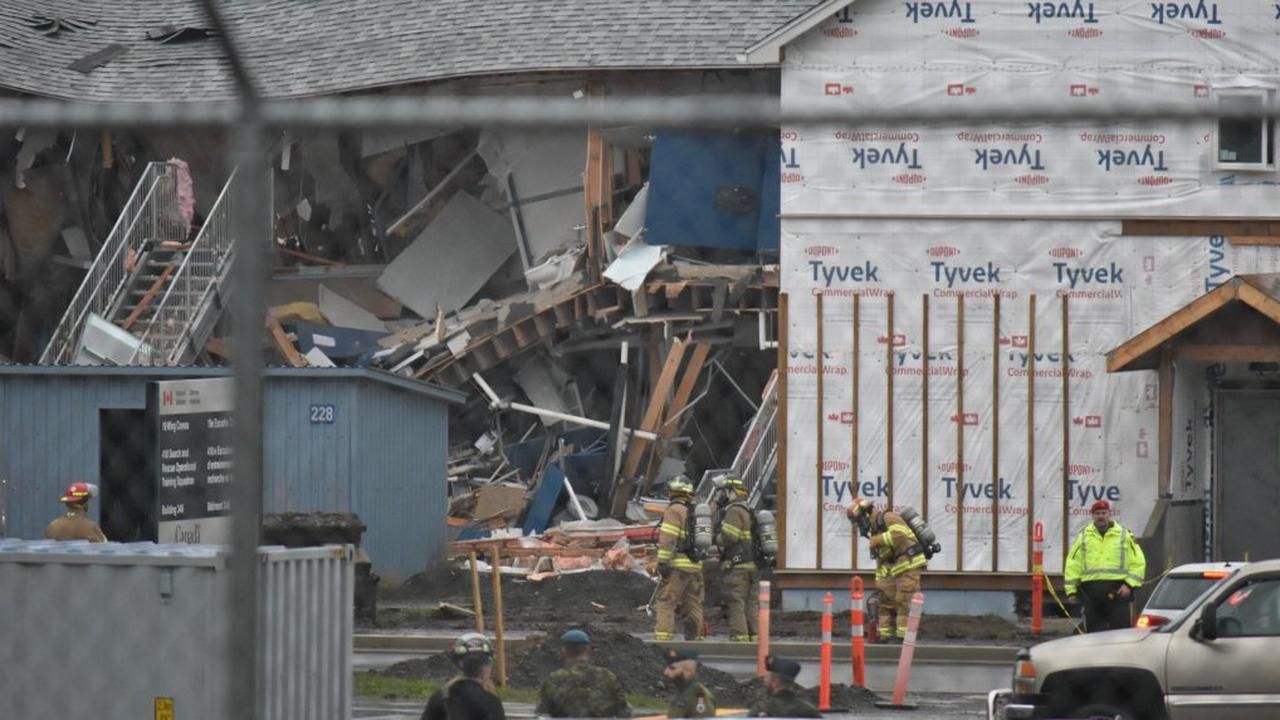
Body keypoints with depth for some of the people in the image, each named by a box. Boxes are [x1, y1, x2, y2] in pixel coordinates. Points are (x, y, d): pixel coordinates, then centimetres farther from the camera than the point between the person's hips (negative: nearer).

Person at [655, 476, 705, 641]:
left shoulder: (675, 511, -6)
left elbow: (668, 538, -15)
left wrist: (662, 561, -18)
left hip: (678, 565, -7)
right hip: (696, 566, 7)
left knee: (665, 602, -9)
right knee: (693, 604, 12)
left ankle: (663, 637, -18)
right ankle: (695, 638, 12)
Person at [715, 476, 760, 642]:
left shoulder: (735, 511, -11)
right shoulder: (749, 512, 19)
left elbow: (728, 537, -19)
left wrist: (716, 538, 1)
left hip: (737, 567, -9)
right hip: (753, 566, 9)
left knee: (736, 604, -8)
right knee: (752, 604, 10)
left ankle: (739, 636, -12)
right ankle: (754, 636, 10)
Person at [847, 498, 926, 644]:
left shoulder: (888, 518, -8)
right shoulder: (875, 531, 21)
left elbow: (899, 535, -28)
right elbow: (881, 560, 26)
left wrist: (877, 540, -18)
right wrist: (879, 582, 24)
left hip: (909, 566, -10)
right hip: (895, 571, 10)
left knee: (904, 602, -10)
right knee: (886, 602, 8)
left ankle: (902, 637, -9)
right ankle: (886, 637, 11)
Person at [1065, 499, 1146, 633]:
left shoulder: (1124, 536, 8)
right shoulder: (1083, 537, 13)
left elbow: (1138, 563, 5)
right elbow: (1072, 565, 10)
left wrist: (1129, 584, -7)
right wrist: (1071, 591, 3)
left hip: (1117, 592, -2)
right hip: (1091, 592, 2)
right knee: (1094, 631, 4)